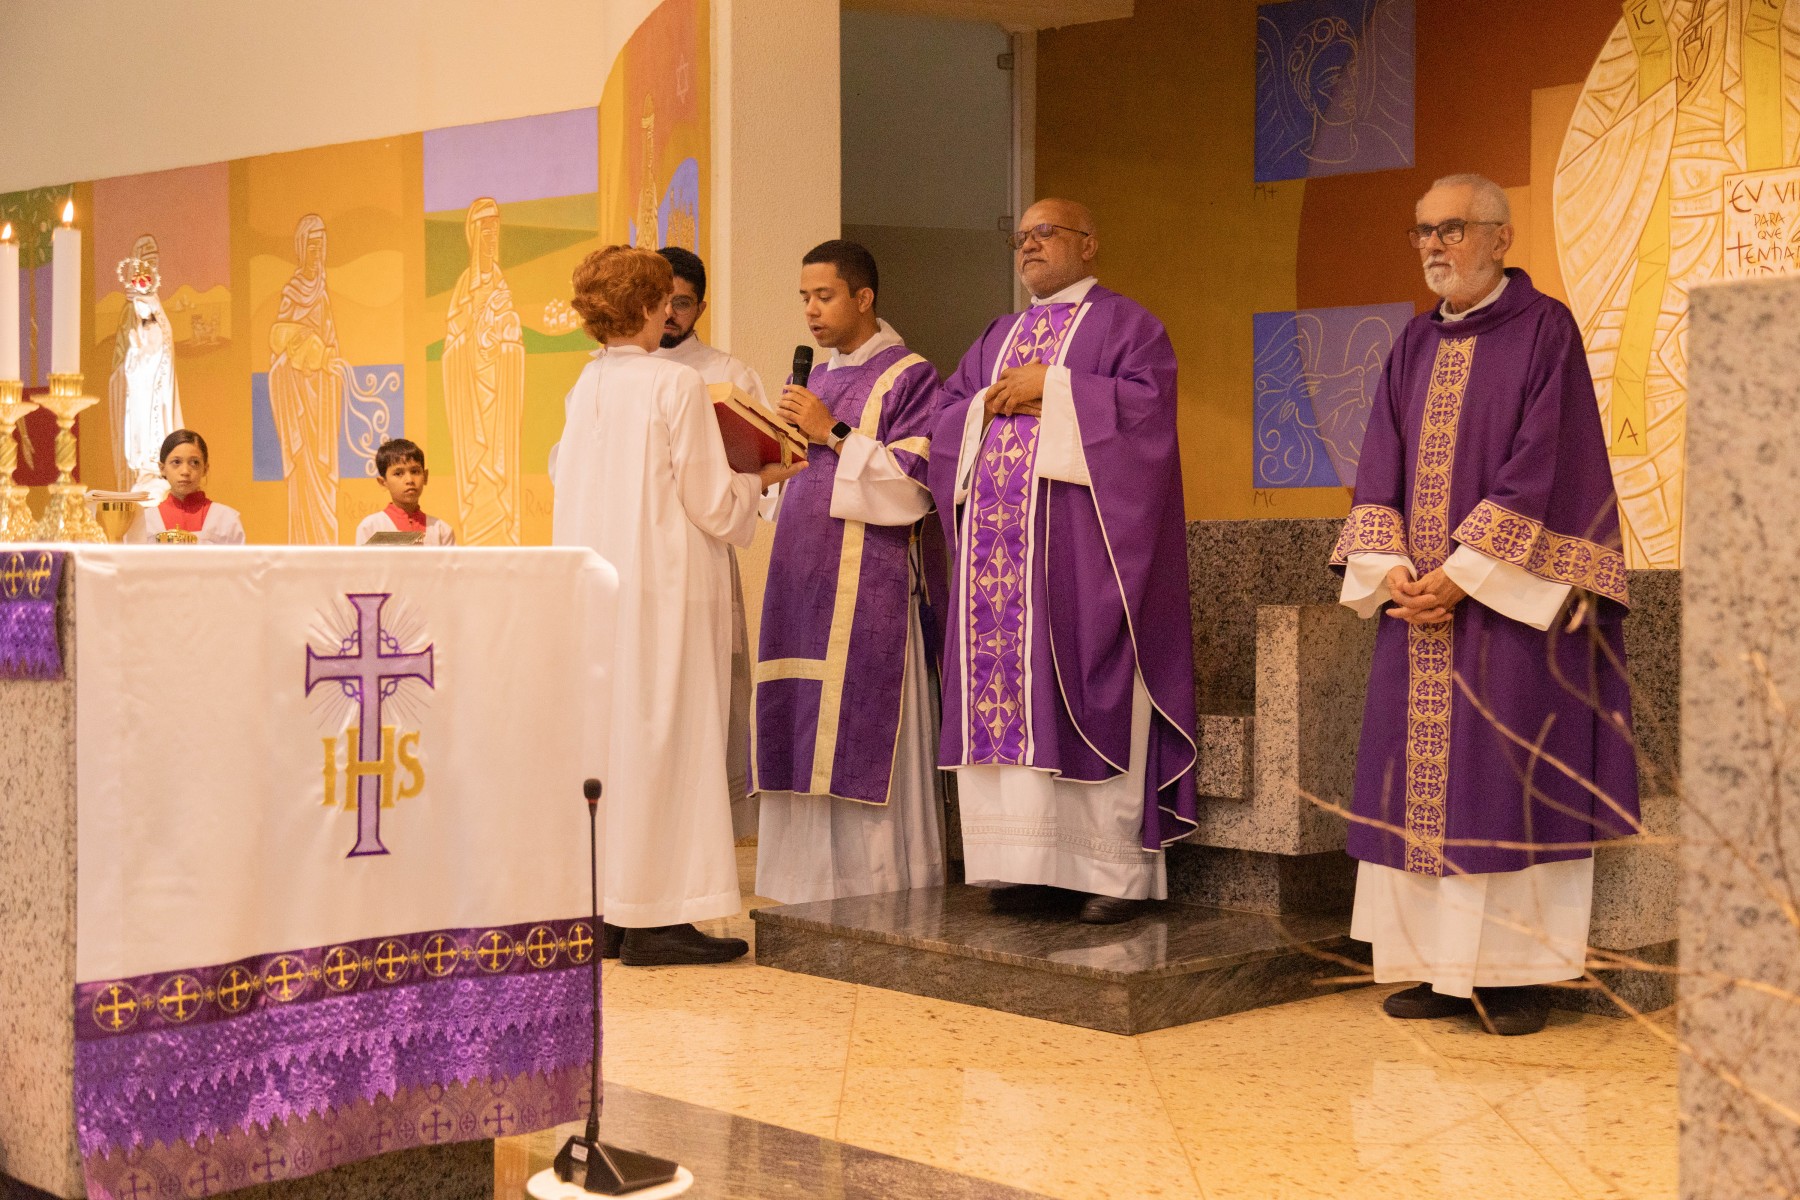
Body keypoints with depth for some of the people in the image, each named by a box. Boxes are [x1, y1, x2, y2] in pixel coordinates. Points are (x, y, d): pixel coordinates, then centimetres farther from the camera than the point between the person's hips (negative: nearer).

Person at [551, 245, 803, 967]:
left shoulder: (584, 387, 8)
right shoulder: (676, 384, -11)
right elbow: (712, 503, -11)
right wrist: (760, 480, 9)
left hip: (594, 591, 7)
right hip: (663, 589, -7)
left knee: (606, 739, 11)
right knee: (662, 740, -3)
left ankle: (602, 908, 16)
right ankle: (651, 916, -1)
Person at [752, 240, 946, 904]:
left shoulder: (909, 377, -3)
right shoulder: (819, 379, 20)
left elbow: (915, 480, -13)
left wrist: (834, 436, -14)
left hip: (868, 584, -7)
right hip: (802, 578, 7)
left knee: (859, 736, -8)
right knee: (806, 741, 5)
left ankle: (873, 893, -3)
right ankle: (813, 890, 10)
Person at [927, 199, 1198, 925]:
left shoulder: (1125, 324, 4)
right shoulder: (998, 337, 23)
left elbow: (1145, 404, -12)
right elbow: (946, 425, 16)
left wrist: (1050, 387, -10)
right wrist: (992, 403, -4)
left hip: (1083, 545, -6)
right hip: (1000, 545, 6)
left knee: (1090, 698, -9)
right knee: (1006, 697, 1)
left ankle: (1115, 869, -6)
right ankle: (1034, 865, 5)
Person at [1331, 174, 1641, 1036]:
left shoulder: (1545, 331, -4)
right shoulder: (1414, 346, 14)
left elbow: (1541, 465, -12)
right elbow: (1381, 466, 9)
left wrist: (1464, 574, -16)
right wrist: (1392, 571, -7)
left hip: (1507, 601, -6)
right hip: (1418, 603, 6)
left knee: (1510, 778, -5)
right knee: (1420, 780, 5)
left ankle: (1519, 973, 2)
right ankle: (1441, 967, 12)